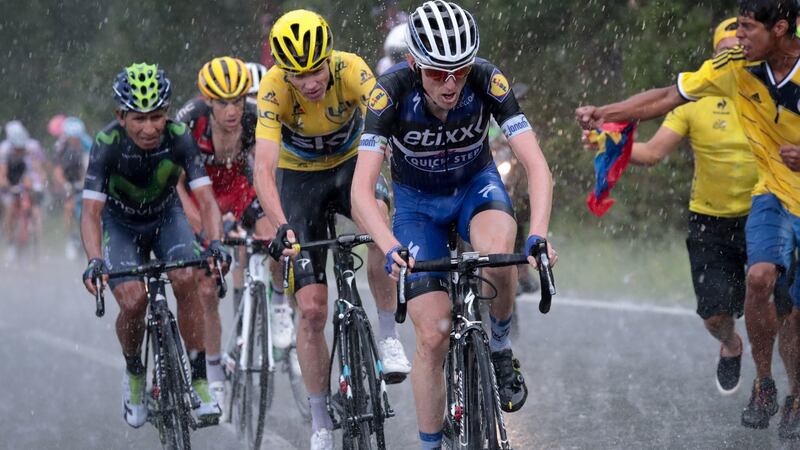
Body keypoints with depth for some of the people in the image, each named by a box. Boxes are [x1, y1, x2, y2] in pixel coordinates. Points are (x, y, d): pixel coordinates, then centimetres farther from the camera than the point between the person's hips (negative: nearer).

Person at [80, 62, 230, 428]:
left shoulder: (179, 138, -27)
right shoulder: (108, 144, -31)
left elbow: (205, 199, -31)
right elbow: (91, 211, -35)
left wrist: (215, 243, -50)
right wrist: (94, 261, -53)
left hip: (166, 216, 1)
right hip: (120, 223, -1)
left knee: (187, 280, -26)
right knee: (133, 300, -22)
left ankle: (199, 382, -16)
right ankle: (134, 374, 9)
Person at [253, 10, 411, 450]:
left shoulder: (351, 70, -29)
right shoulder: (274, 88, -30)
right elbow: (264, 169, -37)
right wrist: (282, 228, -52)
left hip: (350, 163, 0)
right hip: (300, 177, 0)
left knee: (379, 217, -37)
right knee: (311, 308, -6)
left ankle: (388, 336, -19)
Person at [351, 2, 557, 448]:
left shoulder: (488, 81, -29)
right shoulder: (393, 90, -31)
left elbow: (537, 166, -33)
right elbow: (362, 190, -36)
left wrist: (538, 236, -49)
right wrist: (391, 248, -53)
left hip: (476, 185, 0)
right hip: (417, 202, 0)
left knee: (499, 254, -35)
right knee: (434, 337, -9)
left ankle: (501, 350, -7)